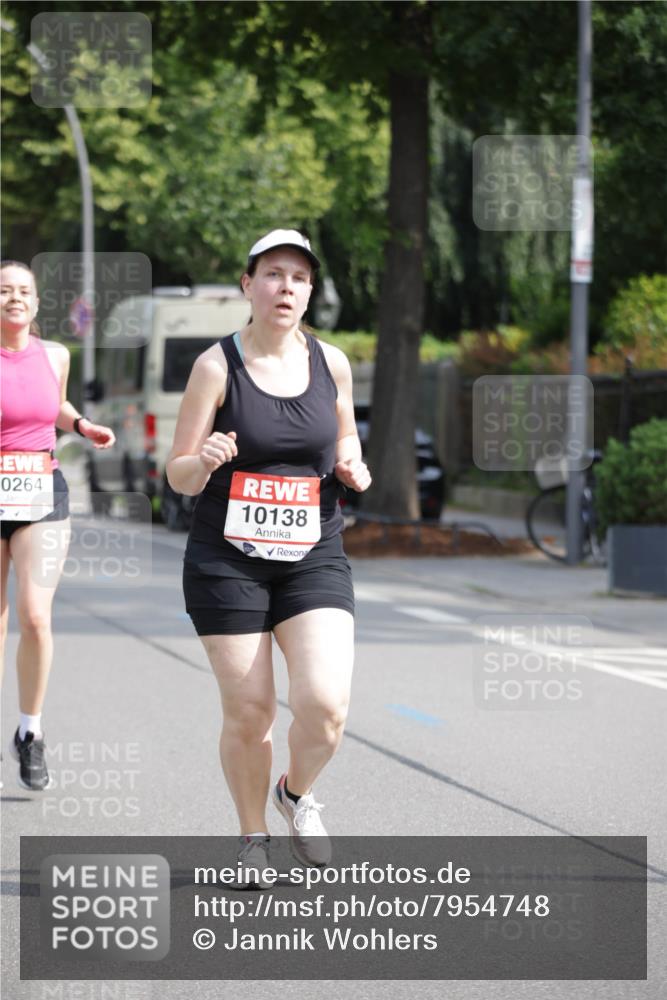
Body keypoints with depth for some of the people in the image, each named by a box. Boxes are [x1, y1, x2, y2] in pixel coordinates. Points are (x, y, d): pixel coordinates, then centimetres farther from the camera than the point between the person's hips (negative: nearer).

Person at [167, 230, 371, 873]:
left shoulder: (331, 363, 3)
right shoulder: (217, 366, -6)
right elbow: (177, 475, -3)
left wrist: (352, 466, -1)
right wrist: (204, 462, -26)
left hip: (314, 558, 2)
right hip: (227, 560, -2)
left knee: (325, 706, -15)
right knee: (247, 715, 0)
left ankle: (296, 795, 17)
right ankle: (252, 839, 24)